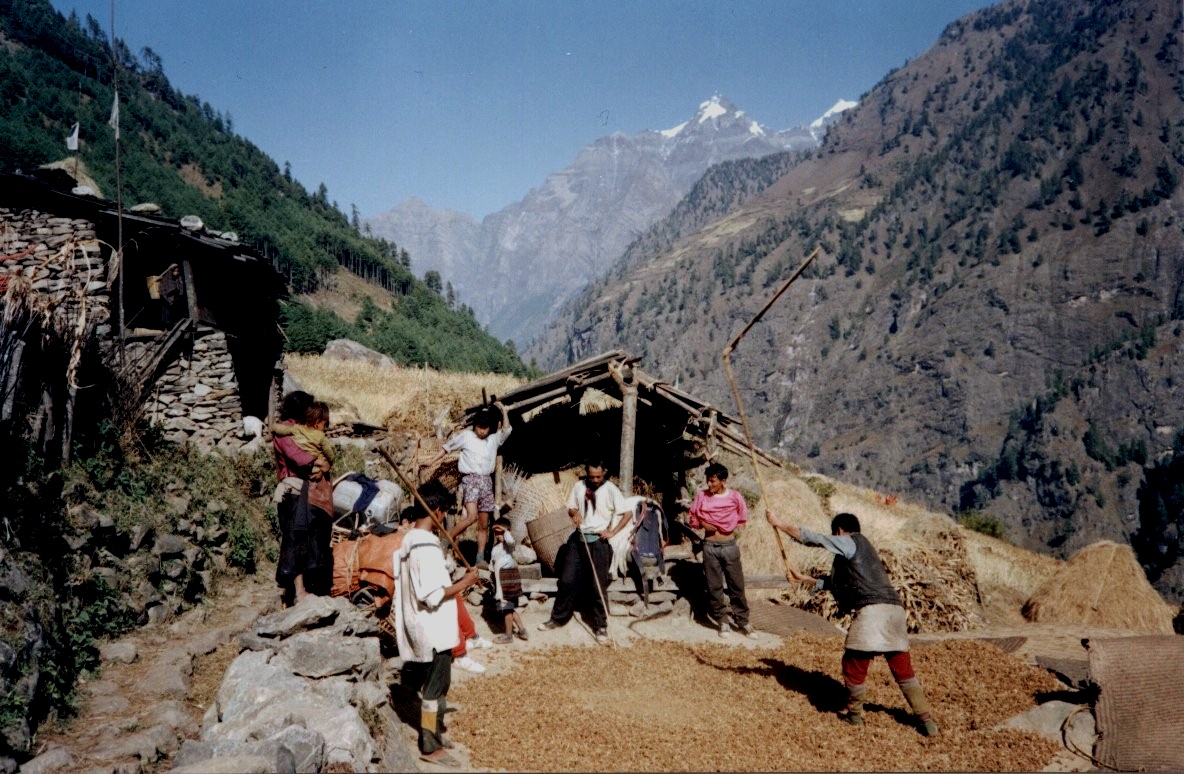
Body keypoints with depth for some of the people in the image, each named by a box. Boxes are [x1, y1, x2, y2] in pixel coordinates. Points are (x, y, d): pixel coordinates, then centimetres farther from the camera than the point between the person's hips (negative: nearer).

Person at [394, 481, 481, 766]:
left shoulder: (410, 539, 6)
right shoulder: (426, 546, -25)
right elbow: (433, 595, -26)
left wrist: (452, 580, 15)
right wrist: (464, 583, -16)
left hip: (425, 627, 10)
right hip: (434, 629, -10)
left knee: (435, 685, 22)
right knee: (435, 688, 2)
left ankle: (435, 731, 35)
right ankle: (430, 747, 13)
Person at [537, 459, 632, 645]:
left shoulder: (611, 490, -9)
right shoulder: (579, 486, 3)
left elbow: (628, 513, -10)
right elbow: (570, 507, 14)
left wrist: (612, 532, -14)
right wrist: (574, 513, -9)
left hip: (598, 542, -4)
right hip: (578, 538, 4)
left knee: (598, 586, 0)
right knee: (567, 581, 8)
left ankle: (601, 626, 12)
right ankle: (558, 618, 23)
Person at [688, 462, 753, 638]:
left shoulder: (735, 496, -5)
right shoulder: (701, 495, -2)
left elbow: (743, 519, 9)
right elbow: (692, 519, 6)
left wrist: (732, 526, -5)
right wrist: (702, 524, -11)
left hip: (729, 545, -1)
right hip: (710, 546, 1)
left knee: (736, 585, 3)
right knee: (715, 587, 5)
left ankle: (742, 621, 15)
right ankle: (723, 622, 16)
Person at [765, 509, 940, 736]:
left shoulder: (851, 541, 5)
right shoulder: (859, 549, 30)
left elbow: (814, 538, -4)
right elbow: (834, 582, 37)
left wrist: (779, 524, 0)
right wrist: (804, 579, 42)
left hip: (873, 610, -9)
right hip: (894, 609, 9)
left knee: (854, 664, 8)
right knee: (903, 669, 13)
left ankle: (854, 713, 23)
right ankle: (926, 719, 14)